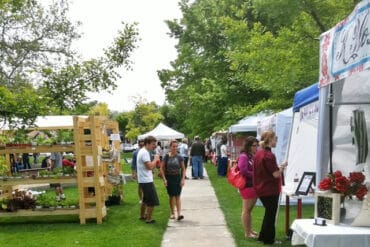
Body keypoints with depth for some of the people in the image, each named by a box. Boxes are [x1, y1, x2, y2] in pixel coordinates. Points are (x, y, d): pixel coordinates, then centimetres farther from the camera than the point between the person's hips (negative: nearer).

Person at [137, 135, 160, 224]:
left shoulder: (142, 151, 14)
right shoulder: (145, 153, -19)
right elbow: (150, 166, -25)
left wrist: (155, 162, 6)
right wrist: (155, 159, -11)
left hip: (143, 180, 11)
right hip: (146, 181, -11)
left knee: (146, 199, 24)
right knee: (152, 201, -3)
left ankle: (142, 216, 35)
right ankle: (148, 219, 4)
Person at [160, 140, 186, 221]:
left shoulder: (179, 157, -2)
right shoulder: (166, 157, -4)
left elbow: (183, 169, 3)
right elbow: (162, 168, 0)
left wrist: (183, 179, -5)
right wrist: (164, 179, -7)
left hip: (177, 178, 0)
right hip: (169, 178, 0)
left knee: (177, 196, -3)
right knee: (171, 196, 9)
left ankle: (179, 214, -6)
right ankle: (172, 213, 20)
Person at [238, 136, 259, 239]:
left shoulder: (253, 156, 10)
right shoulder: (243, 156, -15)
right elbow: (243, 171, -24)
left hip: (254, 186, 9)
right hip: (247, 186, -9)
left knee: (249, 209, 19)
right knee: (246, 210, 1)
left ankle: (249, 230, 30)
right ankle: (247, 233, 9)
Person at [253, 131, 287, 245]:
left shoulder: (259, 153, 6)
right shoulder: (269, 155, -22)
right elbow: (276, 174, -21)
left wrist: (279, 167, 13)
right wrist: (283, 166, -4)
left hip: (261, 188, 8)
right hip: (270, 189, -8)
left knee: (268, 212, 22)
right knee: (271, 214, 6)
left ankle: (263, 236, 30)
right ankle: (268, 239, 17)